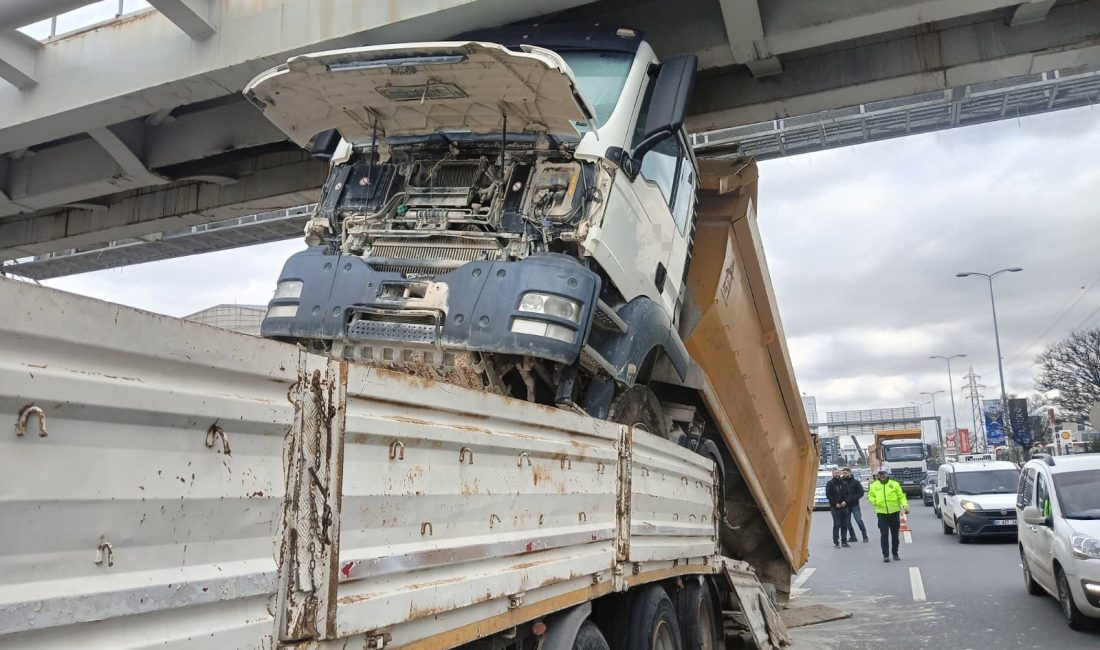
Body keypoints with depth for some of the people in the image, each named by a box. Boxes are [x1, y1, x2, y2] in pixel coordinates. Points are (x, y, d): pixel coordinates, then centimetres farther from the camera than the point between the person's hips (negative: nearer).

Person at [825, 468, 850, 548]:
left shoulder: (843, 483, 13)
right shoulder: (830, 484, 1)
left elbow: (847, 494, 11)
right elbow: (828, 495, -4)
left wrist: (845, 501, -7)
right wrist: (835, 504, -12)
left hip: (844, 506, 4)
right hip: (835, 507, -4)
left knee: (844, 525, 5)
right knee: (836, 524, -8)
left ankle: (844, 541, 14)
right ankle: (836, 542, -4)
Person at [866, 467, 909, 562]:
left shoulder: (895, 484, 1)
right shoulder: (874, 485, 5)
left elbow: (901, 496, 3)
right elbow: (870, 496, 15)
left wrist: (905, 505, -12)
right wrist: (875, 501, -5)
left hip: (894, 512, 0)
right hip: (882, 513, 0)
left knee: (895, 535, 10)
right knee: (884, 535, -6)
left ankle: (895, 553, 25)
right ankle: (885, 555, -3)